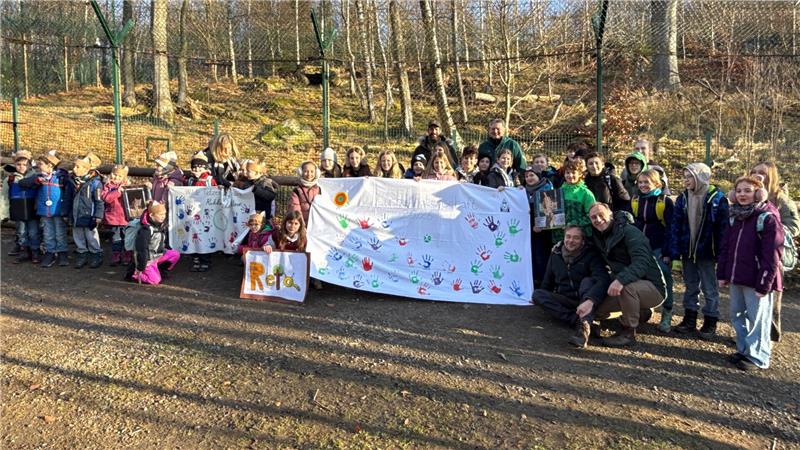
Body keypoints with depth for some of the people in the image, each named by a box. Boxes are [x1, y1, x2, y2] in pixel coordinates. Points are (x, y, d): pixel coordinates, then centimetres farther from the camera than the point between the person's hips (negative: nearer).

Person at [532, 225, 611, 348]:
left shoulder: (591, 255, -12)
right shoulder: (556, 254, 3)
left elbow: (603, 279, -30)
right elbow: (548, 281, 17)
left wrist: (590, 300, -46)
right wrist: (542, 300, 21)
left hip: (585, 299, -4)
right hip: (564, 301, 4)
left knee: (587, 281, -32)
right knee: (537, 294, -18)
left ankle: (583, 326, -50)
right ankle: (579, 320, -33)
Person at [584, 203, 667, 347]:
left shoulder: (629, 231, -18)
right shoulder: (600, 239, 7)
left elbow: (642, 262, -33)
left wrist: (620, 280, -47)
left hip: (653, 287, -8)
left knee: (627, 287, -38)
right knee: (597, 308, -1)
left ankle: (628, 333, -17)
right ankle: (642, 312, 20)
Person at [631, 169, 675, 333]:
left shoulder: (665, 202, -8)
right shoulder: (634, 201, 6)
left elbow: (669, 229, -10)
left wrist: (667, 252, -16)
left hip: (658, 248, -4)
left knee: (663, 280, -7)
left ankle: (666, 315, 6)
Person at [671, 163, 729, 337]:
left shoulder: (717, 198, -9)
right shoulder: (683, 198, 3)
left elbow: (723, 228, -10)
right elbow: (675, 225, 2)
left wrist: (720, 253, -15)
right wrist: (674, 251, -5)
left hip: (707, 252, -4)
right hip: (687, 251, 4)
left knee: (709, 288, 7)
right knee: (690, 286, 15)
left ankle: (710, 322, 18)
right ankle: (689, 319, 25)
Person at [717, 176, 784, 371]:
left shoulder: (768, 217, -12)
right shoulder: (735, 215, 10)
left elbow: (772, 255, -15)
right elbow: (726, 247, 13)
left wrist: (764, 284, -17)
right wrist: (722, 274, 9)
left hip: (756, 280, -7)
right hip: (736, 277, 7)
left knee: (757, 318, 3)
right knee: (737, 316, 15)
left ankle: (756, 357, 14)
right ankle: (743, 349, 29)